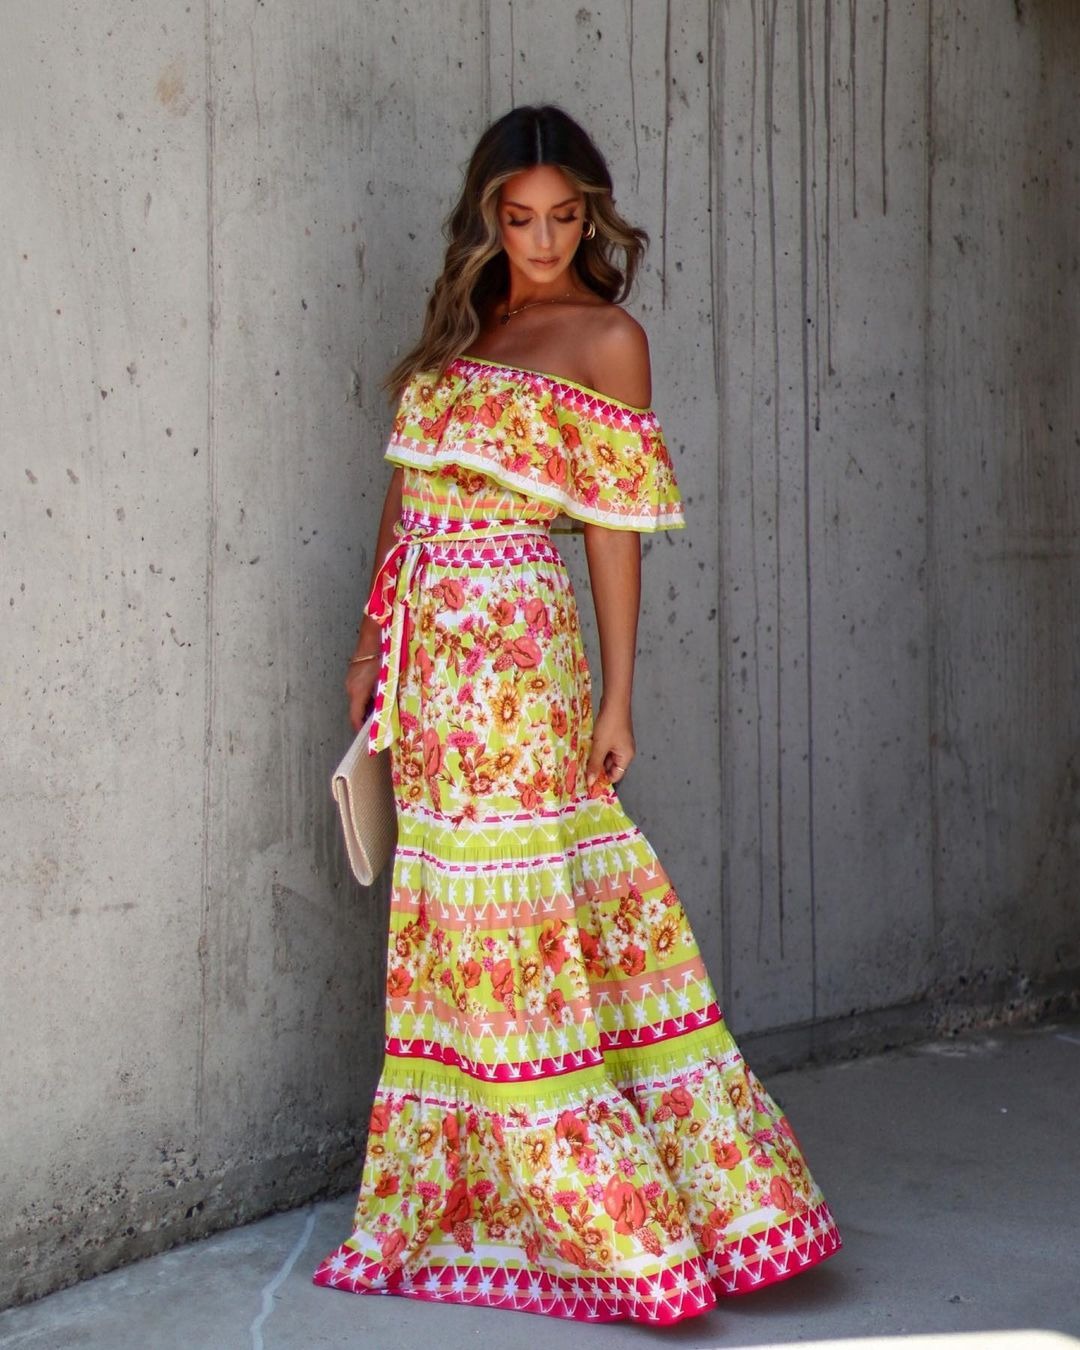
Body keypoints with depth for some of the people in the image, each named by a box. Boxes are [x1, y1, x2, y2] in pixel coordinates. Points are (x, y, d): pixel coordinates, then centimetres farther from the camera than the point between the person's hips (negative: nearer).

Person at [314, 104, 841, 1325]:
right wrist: (374, 639, 13)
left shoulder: (605, 339, -1)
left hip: (517, 645, -6)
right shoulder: (460, 330, 17)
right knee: (443, 910, 10)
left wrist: (615, 698, -8)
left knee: (510, 903, -5)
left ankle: (609, 1212, 8)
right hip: (427, 653, 6)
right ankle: (450, 1201, 22)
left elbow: (615, 528, -5)